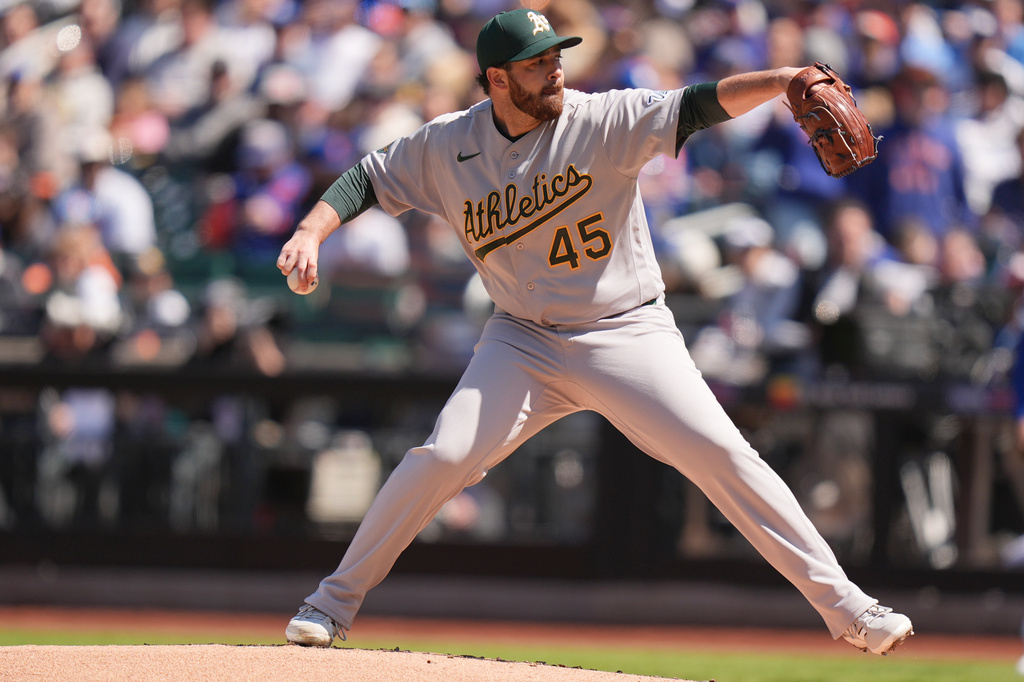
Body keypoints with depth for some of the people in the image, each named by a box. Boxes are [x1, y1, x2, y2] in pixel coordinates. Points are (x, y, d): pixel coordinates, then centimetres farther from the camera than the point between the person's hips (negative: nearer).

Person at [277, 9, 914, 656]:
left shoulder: (604, 121, -13)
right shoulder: (446, 146, -4)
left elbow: (695, 107, -25)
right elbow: (369, 179, 7)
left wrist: (782, 79, -40)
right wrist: (312, 232, -11)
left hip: (630, 332, -1)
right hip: (525, 341, 2)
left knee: (725, 456, -13)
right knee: (443, 457, -14)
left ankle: (844, 605, -7)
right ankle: (335, 601, 4)